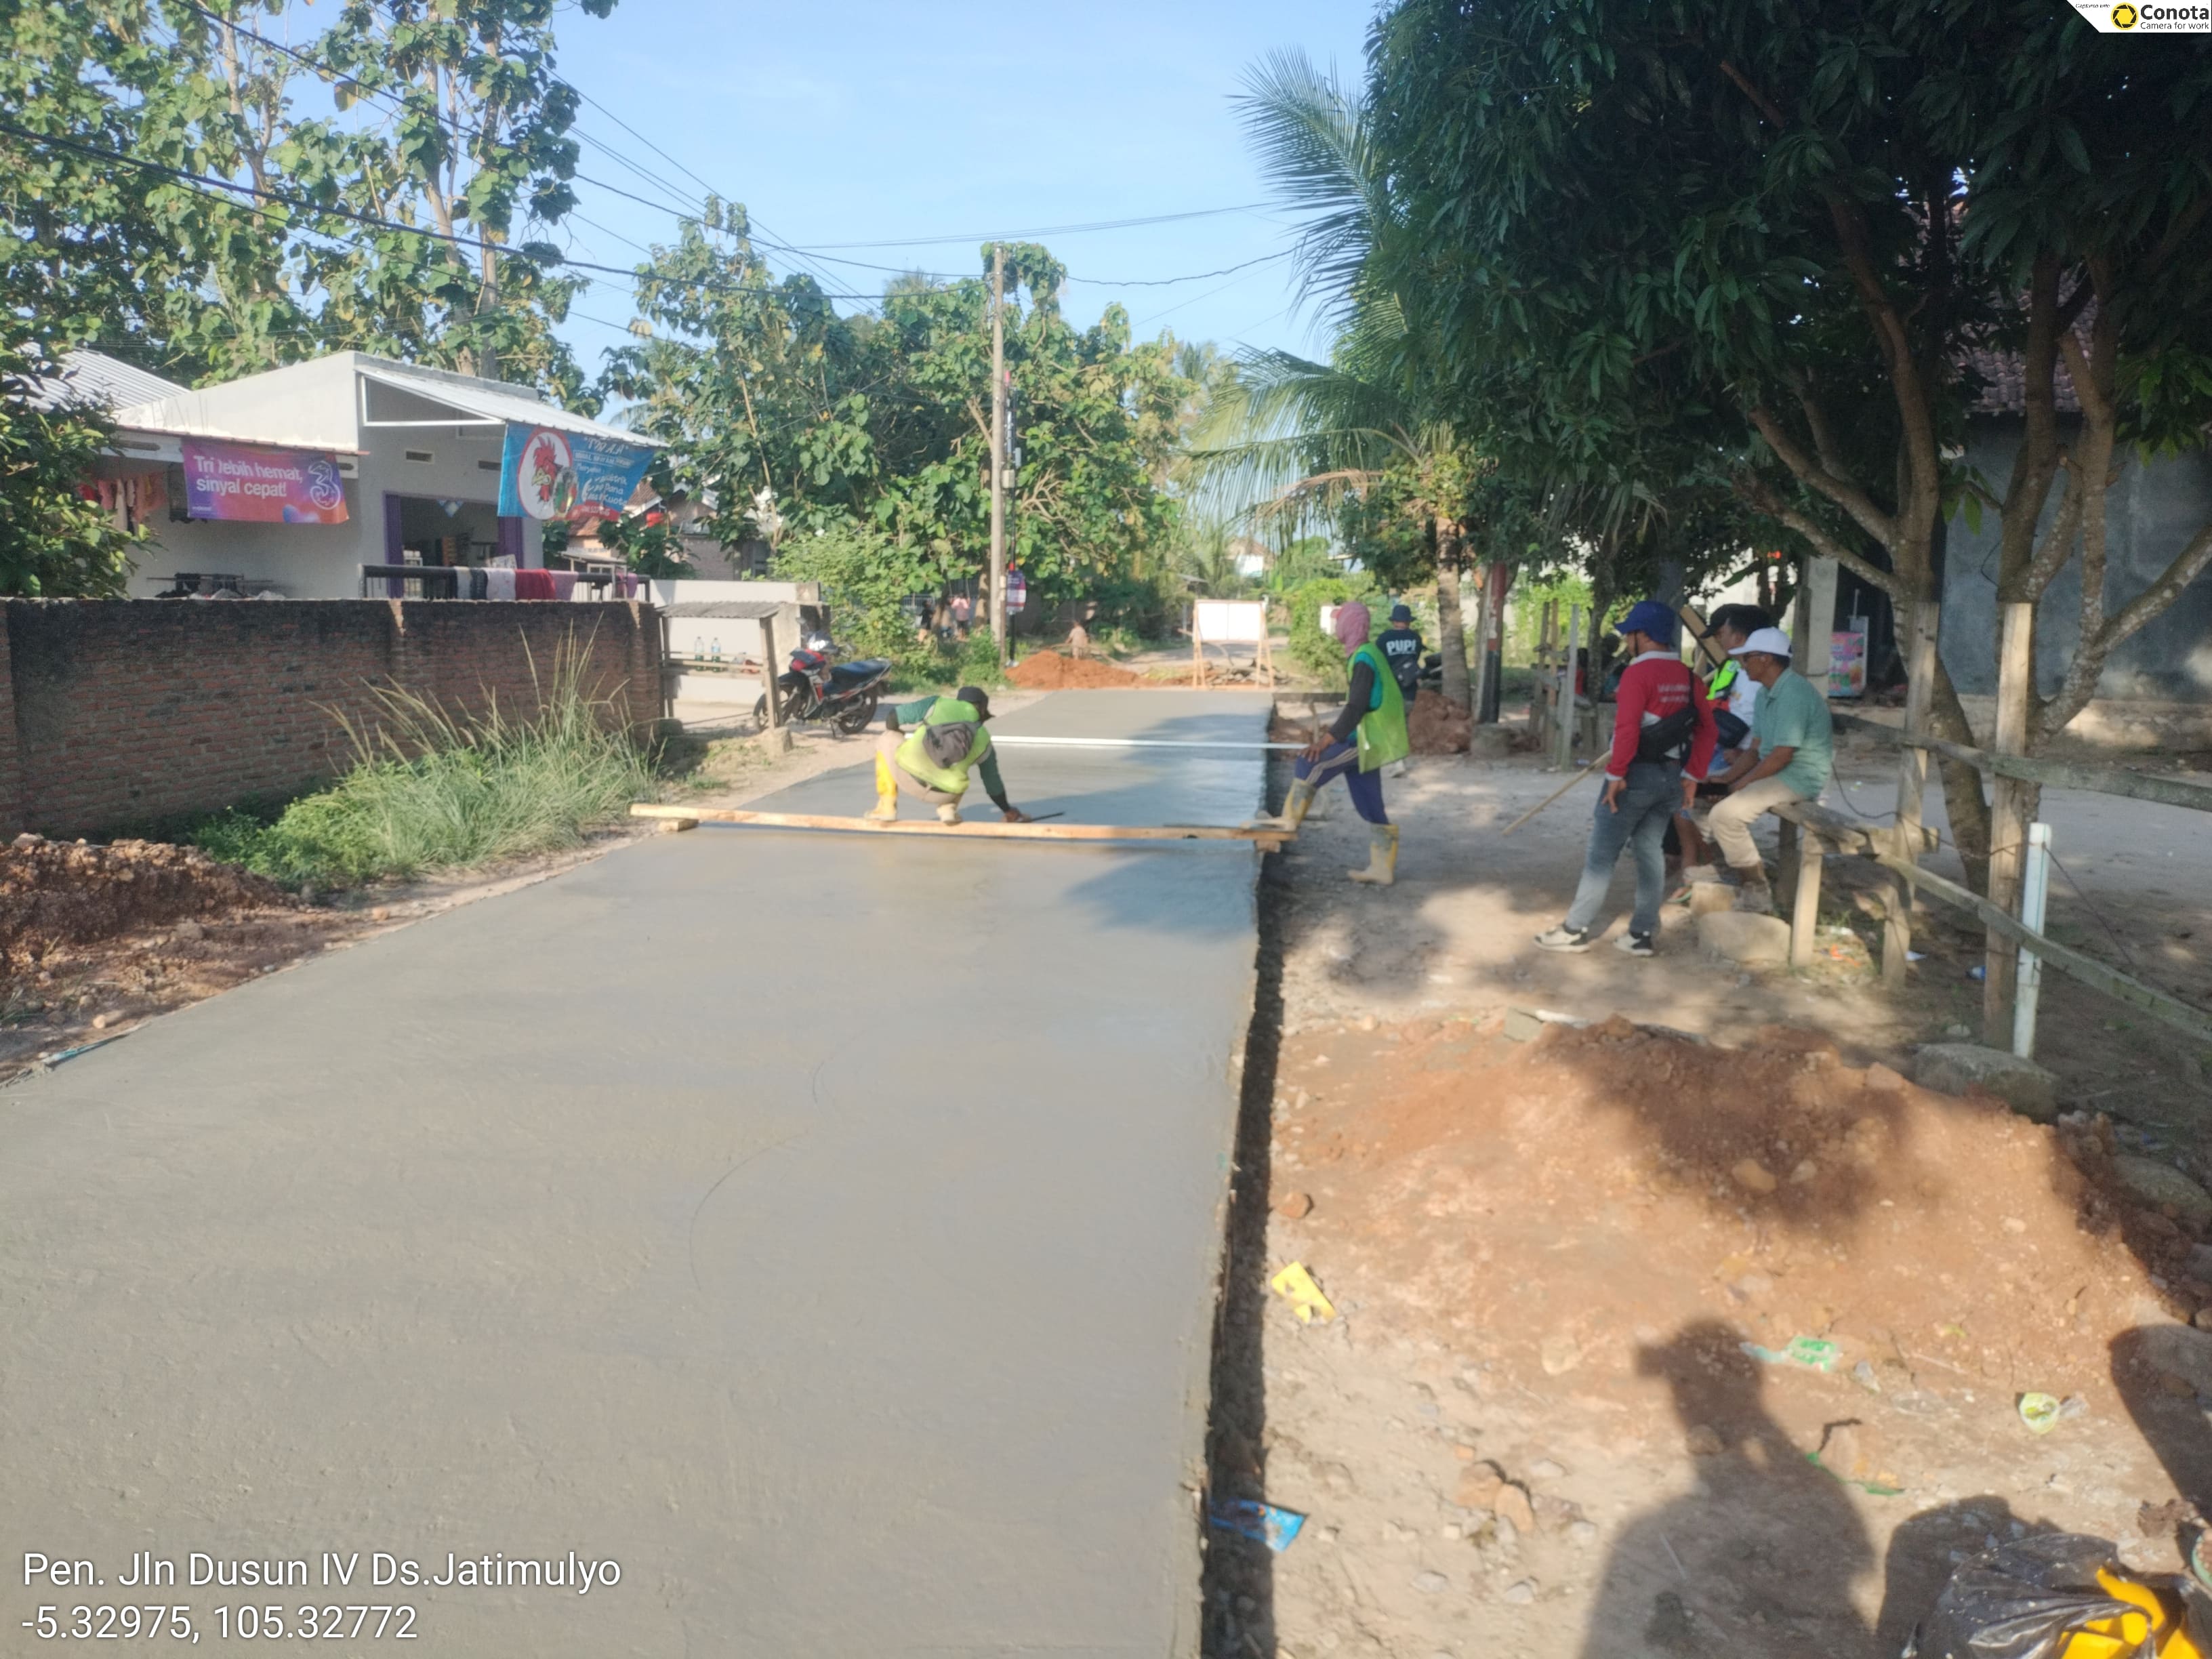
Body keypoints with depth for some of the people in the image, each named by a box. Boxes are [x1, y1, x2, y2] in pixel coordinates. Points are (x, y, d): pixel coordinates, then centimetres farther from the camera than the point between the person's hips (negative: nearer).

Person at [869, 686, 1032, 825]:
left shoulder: (938, 703, 13)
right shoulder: (983, 738, 19)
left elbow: (891, 720, 10)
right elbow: (993, 784, 27)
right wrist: (1010, 812, 43)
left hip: (909, 773, -2)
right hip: (943, 794, 3)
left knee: (886, 740, 30)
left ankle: (886, 808, 23)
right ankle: (948, 810, 13)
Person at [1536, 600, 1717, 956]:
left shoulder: (1638, 672, -14)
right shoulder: (1688, 676, 9)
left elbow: (1627, 728, -22)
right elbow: (1706, 729, 7)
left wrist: (1616, 773, -18)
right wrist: (1692, 775, 9)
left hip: (1637, 774, -7)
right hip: (1671, 776, 7)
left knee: (1602, 853, -1)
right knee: (1650, 850, 12)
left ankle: (1575, 930, 4)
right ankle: (1644, 934, 12)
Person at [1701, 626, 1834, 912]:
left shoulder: (1794, 694, -22)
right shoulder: (1766, 693, 10)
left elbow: (1782, 756, -25)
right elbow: (1755, 749, 13)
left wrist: (1742, 782, -15)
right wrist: (1726, 780, 0)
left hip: (1799, 778, -11)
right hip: (1775, 772, 11)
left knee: (1725, 815, -23)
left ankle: (1757, 891, -11)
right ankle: (1741, 878, 13)